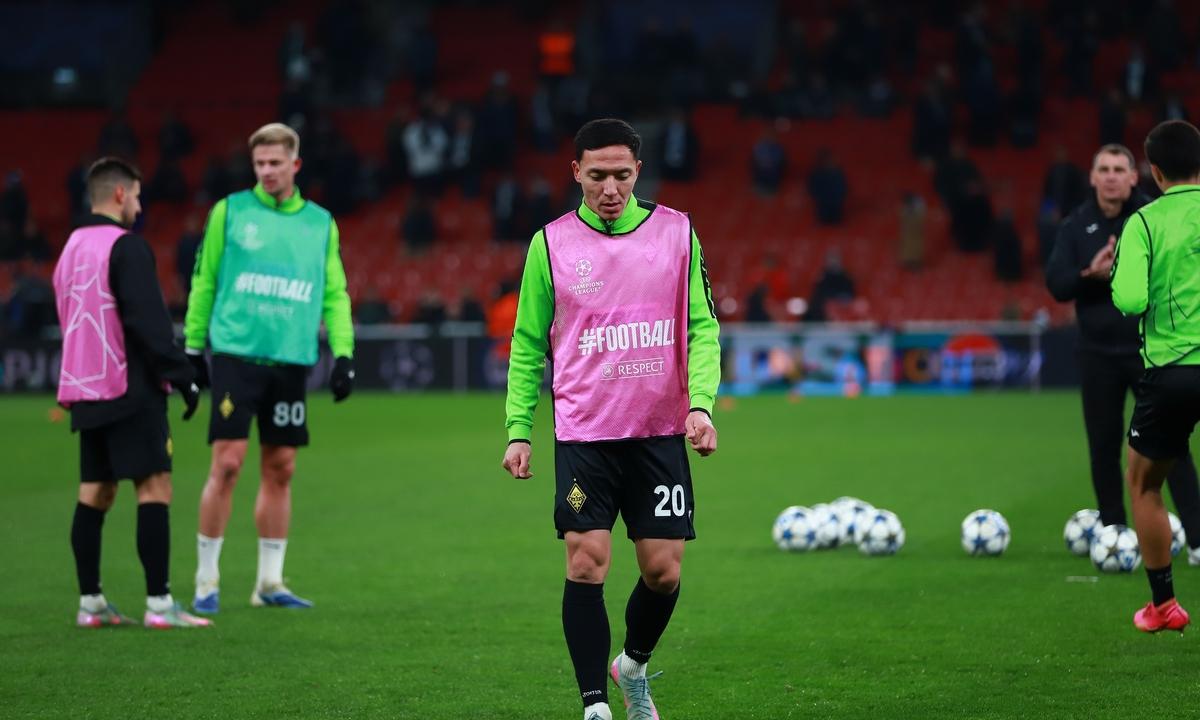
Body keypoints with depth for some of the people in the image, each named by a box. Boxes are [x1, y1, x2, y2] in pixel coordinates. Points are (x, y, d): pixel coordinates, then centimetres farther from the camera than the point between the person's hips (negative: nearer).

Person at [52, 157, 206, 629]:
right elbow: (149, 322, -18)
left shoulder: (72, 248, 16)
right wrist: (183, 376, -12)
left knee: (95, 493, 10)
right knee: (154, 488, -9)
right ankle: (159, 605, -13)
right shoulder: (126, 247, -11)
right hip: (129, 390, -9)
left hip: (84, 390, 9)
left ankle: (90, 603, 10)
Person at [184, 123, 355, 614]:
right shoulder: (230, 211, 5)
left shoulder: (320, 223, 11)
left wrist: (343, 353, 3)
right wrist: (193, 347, 5)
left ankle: (269, 582, 13)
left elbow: (334, 294, 13)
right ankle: (207, 581, 0)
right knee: (227, 463, -8)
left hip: (291, 361, 3)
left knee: (281, 468, 5)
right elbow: (204, 281, 8)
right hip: (236, 354, -3)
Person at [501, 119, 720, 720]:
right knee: (587, 564, -9)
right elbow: (528, 345, 7)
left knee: (663, 570, 2)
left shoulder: (676, 232, 4)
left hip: (661, 432, 1)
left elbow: (702, 328, 6)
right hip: (583, 435, -1)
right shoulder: (551, 244, 1)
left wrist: (700, 404, -8)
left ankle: (634, 667, 30)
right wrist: (519, 431, 2)